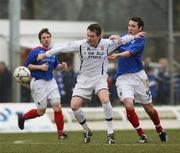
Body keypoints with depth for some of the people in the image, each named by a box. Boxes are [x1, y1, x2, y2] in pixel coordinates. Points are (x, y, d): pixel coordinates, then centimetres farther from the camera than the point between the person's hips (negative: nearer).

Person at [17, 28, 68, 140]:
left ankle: (60, 132, -1)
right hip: (39, 83, -5)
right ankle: (22, 117, 30)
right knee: (41, 111, 3)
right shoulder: (35, 51, -9)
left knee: (57, 107, -7)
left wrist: (62, 66, -2)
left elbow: (56, 66, 20)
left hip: (51, 81, 5)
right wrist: (40, 67, -20)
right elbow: (26, 66, -9)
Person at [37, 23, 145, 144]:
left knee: (105, 99, -30)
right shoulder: (80, 45, -12)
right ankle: (87, 131, 13)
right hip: (84, 80, 2)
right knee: (74, 105, -12)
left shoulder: (107, 44, -9)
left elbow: (121, 40, 9)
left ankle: (111, 133, -19)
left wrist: (134, 36, 16)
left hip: (100, 78, -1)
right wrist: (45, 54, 0)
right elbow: (63, 48, -4)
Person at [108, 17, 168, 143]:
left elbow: (130, 52, -21)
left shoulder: (140, 39, -5)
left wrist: (117, 55, -40)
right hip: (123, 77, 3)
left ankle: (161, 131, 34)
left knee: (149, 109, 7)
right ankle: (141, 135, -10)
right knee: (128, 104, -21)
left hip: (138, 76, -3)